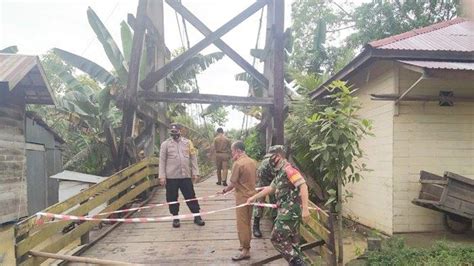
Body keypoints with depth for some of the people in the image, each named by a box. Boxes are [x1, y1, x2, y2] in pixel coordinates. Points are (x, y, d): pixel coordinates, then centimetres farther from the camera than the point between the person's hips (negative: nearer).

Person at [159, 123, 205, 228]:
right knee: (172, 198, 7)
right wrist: (162, 176, -7)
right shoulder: (165, 144, 1)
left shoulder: (187, 142, 4)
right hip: (171, 176, 0)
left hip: (186, 175, 1)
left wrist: (195, 172, -1)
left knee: (191, 196, 5)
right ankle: (175, 218, 24)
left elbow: (193, 158, 4)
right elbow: (162, 161, -1)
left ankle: (197, 216, 17)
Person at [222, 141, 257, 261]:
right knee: (247, 222, 18)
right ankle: (246, 245, 29)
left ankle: (245, 251, 6)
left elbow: (233, 183, -15)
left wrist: (225, 190, 2)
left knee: (242, 224, 1)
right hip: (251, 195, 8)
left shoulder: (238, 163, -19)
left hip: (242, 197, -8)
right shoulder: (253, 161, 5)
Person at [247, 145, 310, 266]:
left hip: (290, 210, -10)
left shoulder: (288, 169, -15)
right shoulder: (279, 172, 16)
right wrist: (253, 197, 31)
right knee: (292, 240, 14)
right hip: (286, 210, 10)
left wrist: (305, 208, -29)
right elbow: (270, 188, 27)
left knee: (277, 238, -3)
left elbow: (303, 186, -24)